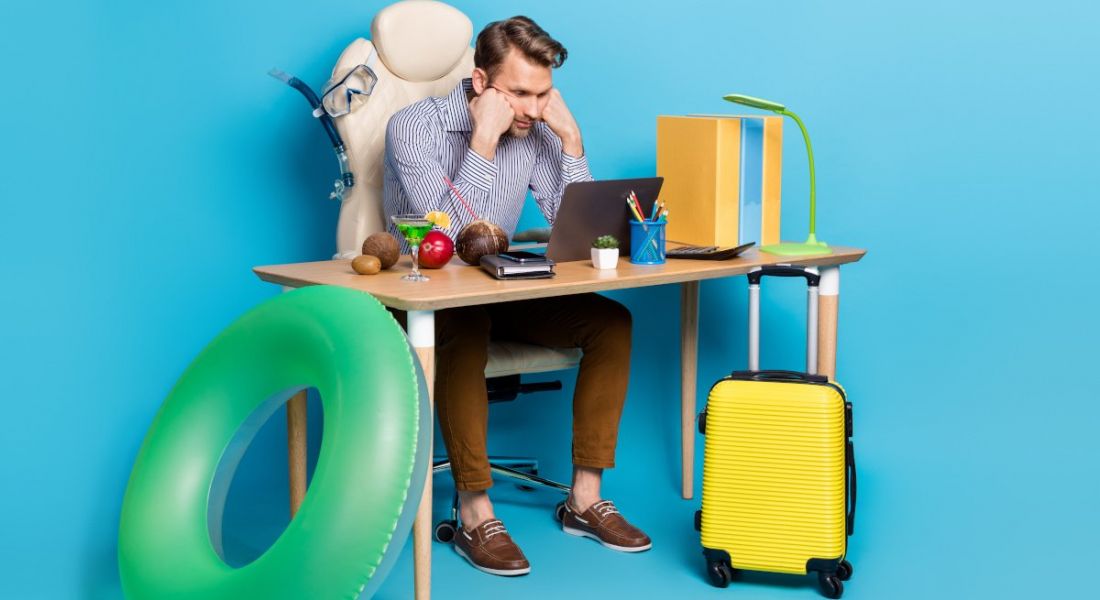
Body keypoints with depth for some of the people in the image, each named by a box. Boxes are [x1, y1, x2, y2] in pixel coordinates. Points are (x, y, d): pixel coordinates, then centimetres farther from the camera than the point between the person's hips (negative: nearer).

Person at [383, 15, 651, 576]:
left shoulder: (535, 130, 0)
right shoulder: (414, 126, -15)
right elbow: (447, 234, -27)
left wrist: (570, 138, -13)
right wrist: (483, 143, -29)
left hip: (499, 291, 6)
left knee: (611, 320, -14)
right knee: (464, 328, -38)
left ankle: (585, 497, -10)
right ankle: (475, 515, -29)